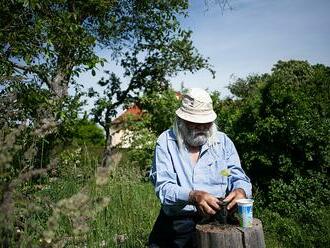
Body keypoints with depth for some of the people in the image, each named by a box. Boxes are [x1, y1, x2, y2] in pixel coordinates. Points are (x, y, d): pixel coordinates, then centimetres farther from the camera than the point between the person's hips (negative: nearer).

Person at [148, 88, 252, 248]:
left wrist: (241, 191, -17)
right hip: (175, 224, -2)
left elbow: (239, 178, 7)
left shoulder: (223, 141, 7)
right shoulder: (166, 142, -1)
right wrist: (192, 196, -28)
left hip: (217, 221, 2)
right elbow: (163, 186, -10)